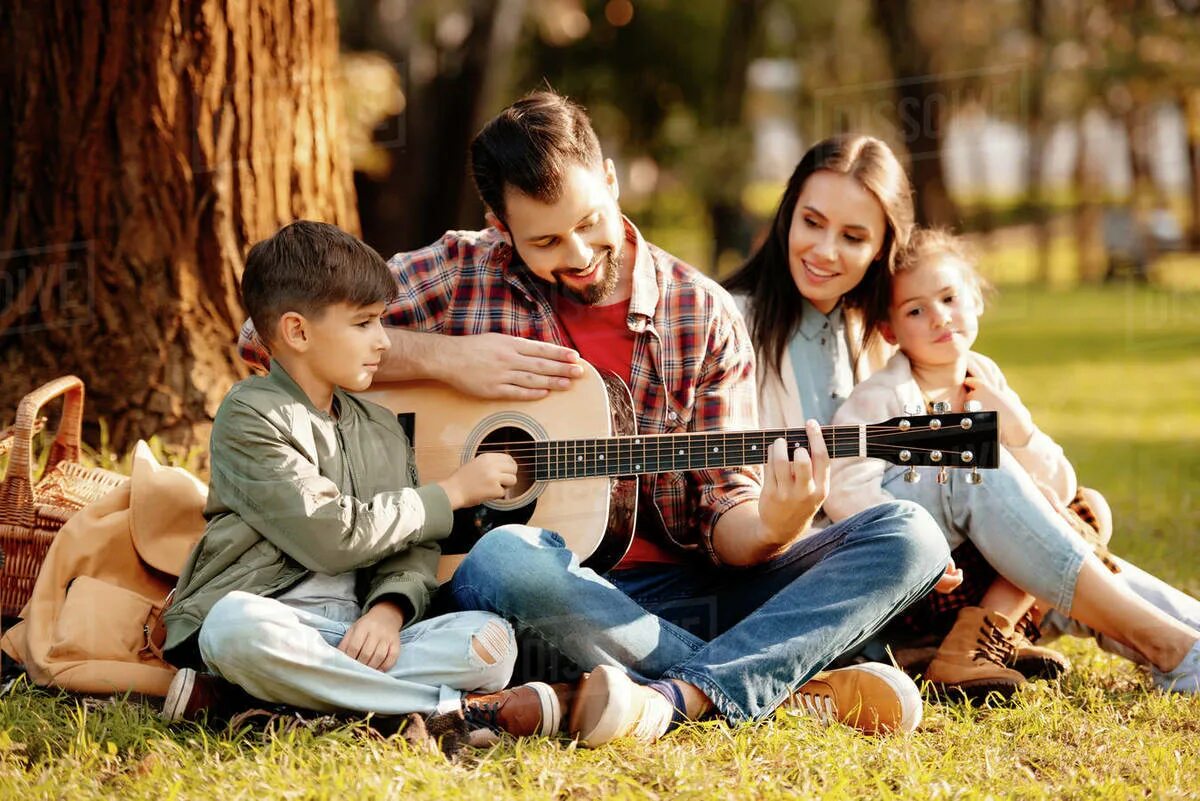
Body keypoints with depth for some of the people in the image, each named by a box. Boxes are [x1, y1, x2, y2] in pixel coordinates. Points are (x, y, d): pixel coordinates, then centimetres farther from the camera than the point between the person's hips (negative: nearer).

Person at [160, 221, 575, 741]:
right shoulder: (250, 415, -2)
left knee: (489, 639, -19)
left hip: (355, 632, 6)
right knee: (241, 626, -41)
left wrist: (389, 608, -11)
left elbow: (414, 549, 14)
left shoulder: (381, 429, 21)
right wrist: (451, 494, 0)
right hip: (263, 613, -5)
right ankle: (458, 710, -32)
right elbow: (329, 535, -11)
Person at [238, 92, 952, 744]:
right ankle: (794, 692, -27)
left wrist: (769, 529, -23)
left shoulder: (703, 314, 4)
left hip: (680, 595, 2)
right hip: (546, 600, -2)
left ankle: (678, 696, -36)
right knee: (501, 559, -39)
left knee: (909, 536, -16)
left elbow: (724, 516, 2)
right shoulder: (462, 274, 2)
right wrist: (444, 356, -12)